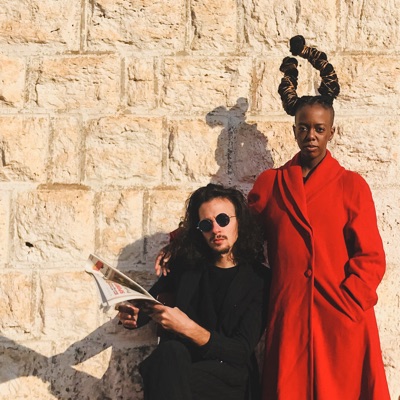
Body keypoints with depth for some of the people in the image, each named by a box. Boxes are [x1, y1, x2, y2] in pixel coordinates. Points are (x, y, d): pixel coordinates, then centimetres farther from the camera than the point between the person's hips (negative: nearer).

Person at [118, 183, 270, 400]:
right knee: (170, 351, -34)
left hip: (227, 381, -3)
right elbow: (146, 304, 21)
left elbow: (241, 352, -8)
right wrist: (131, 315, -5)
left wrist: (188, 328, -23)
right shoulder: (186, 266, 11)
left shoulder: (259, 279, 0)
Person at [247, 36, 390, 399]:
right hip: (289, 318, 1)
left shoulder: (352, 185, 4)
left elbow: (371, 259, 0)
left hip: (342, 322, -1)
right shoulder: (269, 184, 11)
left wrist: (345, 302, -12)